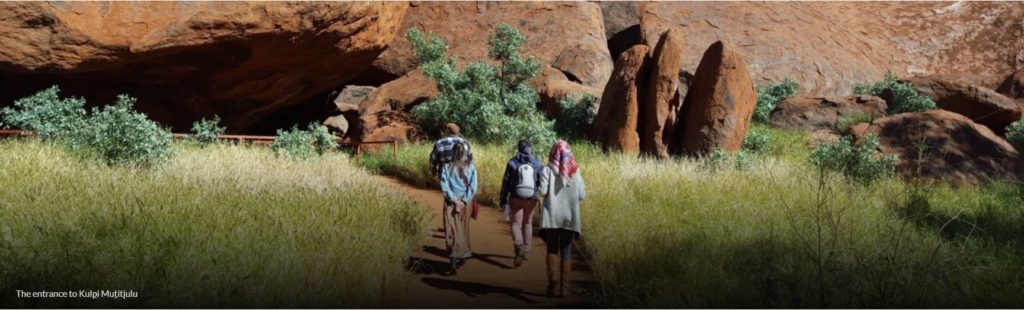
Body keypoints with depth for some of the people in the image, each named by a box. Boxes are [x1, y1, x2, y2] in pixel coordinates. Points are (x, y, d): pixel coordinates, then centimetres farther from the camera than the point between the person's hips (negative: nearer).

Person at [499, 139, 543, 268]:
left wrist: (503, 201, 3)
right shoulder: (537, 163, -3)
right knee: (527, 224, 18)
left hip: (516, 199, -2)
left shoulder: (513, 163, -6)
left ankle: (518, 245, -20)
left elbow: (506, 183, -3)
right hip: (531, 199, 2)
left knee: (516, 224, 4)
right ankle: (526, 250, 22)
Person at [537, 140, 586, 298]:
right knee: (566, 251, 10)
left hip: (551, 216, -1)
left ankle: (551, 281, -7)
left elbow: (542, 191, -13)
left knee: (552, 249, 11)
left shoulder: (548, 169, -5)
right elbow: (582, 196, 0)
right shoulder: (575, 171, 1)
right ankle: (564, 286, 8)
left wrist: (539, 185, 8)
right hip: (570, 217, 1)